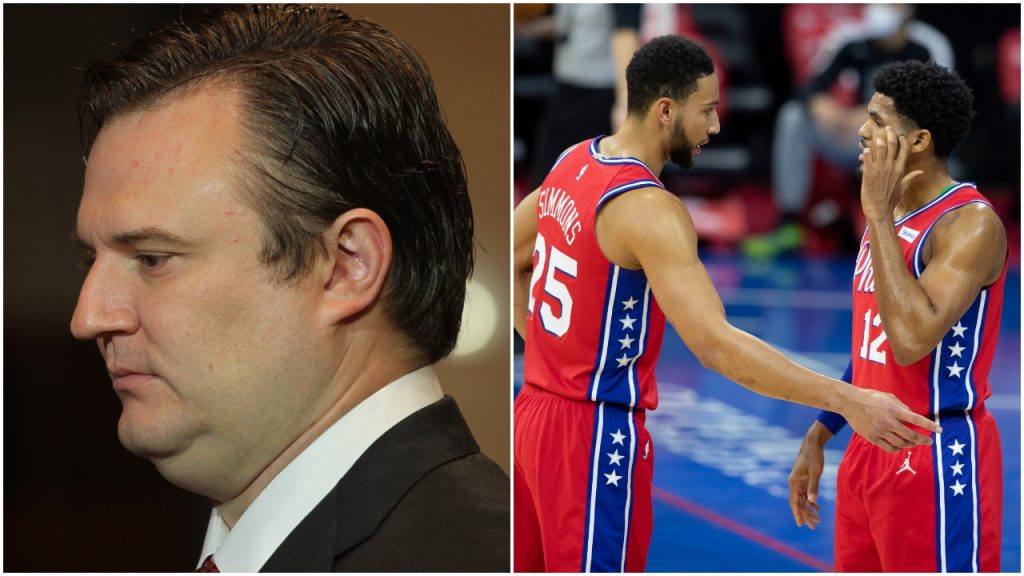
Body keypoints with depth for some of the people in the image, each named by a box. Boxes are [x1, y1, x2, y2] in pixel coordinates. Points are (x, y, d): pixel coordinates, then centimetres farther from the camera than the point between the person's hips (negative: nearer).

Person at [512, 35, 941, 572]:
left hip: (534, 410, 9)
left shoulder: (575, 162, 5)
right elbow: (715, 343, -32)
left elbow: (514, 260, 20)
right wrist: (847, 401, -34)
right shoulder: (648, 209, -23)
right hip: (595, 432, -9)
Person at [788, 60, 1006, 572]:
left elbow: (912, 341, -31)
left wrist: (879, 216, -26)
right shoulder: (892, 217, 10)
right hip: (870, 449, 9)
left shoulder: (970, 223, -18)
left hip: (937, 457, -9)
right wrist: (818, 436, 19)